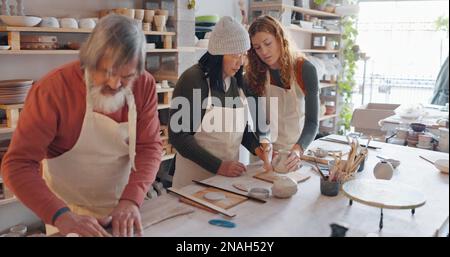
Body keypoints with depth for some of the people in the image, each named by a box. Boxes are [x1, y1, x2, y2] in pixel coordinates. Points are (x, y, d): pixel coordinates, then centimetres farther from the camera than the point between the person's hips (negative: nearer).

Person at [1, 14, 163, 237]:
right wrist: (61, 216, -36)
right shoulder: (53, 89, -23)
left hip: (124, 205, 3)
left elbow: (149, 146, -12)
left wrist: (131, 199, -27)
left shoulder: (145, 85, -13)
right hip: (70, 211, -3)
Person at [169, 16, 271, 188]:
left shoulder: (237, 81, 1)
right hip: (196, 177, -6)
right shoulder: (192, 79, -17)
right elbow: (179, 136, -17)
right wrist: (218, 166, -20)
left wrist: (256, 147, -7)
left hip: (230, 175, 6)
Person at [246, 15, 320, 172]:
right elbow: (257, 121, -11)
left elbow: (312, 121, -19)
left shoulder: (305, 69, -15)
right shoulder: (253, 75, -9)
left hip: (298, 149, -1)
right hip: (265, 151, 1)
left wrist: (298, 150, -35)